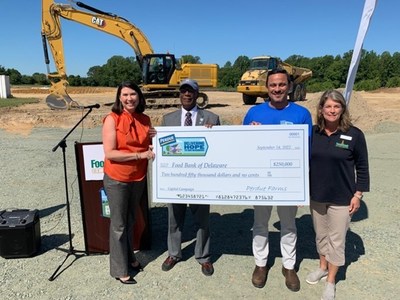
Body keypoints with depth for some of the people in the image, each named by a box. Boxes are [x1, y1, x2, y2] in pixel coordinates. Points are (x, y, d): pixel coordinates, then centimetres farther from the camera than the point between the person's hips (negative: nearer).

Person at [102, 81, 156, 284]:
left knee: (130, 221, 21)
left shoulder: (145, 119, 2)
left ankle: (129, 257, 39)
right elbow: (109, 153, -20)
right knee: (118, 225, 6)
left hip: (139, 178, 5)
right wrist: (140, 155, -22)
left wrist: (153, 139, -8)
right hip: (117, 179, -5)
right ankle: (120, 270, 21)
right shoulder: (112, 119, -14)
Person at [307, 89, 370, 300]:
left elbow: (362, 168, -4)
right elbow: (305, 161, 6)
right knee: (321, 235, 19)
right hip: (316, 196, 3)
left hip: (341, 198, -3)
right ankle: (322, 267, 42)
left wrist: (358, 195, -7)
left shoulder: (354, 135, -10)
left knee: (336, 239, 9)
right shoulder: (313, 132, -3)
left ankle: (331, 281, 27)